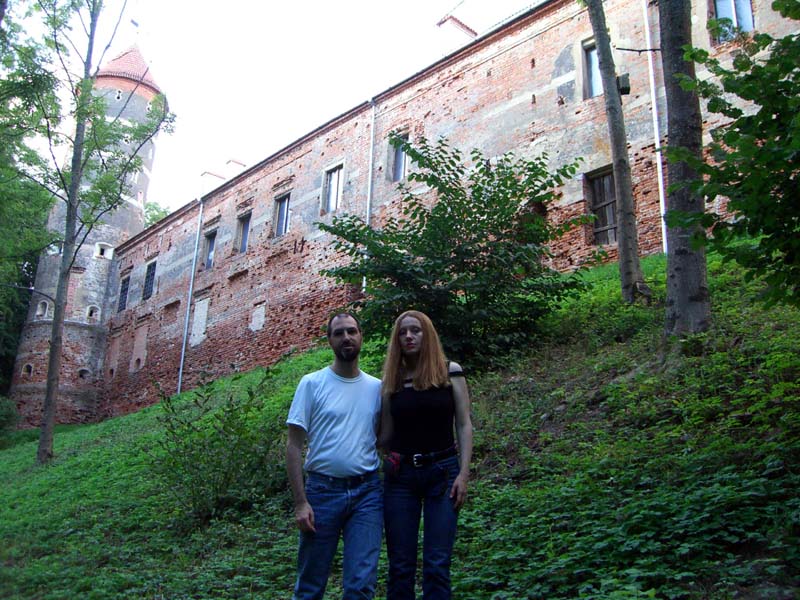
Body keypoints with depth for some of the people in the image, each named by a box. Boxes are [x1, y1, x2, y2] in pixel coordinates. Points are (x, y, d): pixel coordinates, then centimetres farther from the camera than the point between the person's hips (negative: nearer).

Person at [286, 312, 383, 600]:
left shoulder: (376, 387, 8)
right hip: (322, 489, -2)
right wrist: (300, 502, -9)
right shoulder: (312, 383, -1)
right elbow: (294, 445, -3)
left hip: (367, 491, 2)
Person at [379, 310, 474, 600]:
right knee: (400, 565, 5)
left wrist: (463, 474, -7)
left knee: (437, 565, -3)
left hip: (442, 471, -2)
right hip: (400, 474, 2)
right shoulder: (392, 380, 8)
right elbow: (385, 434, 11)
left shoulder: (450, 372, 1)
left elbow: (464, 425, 0)